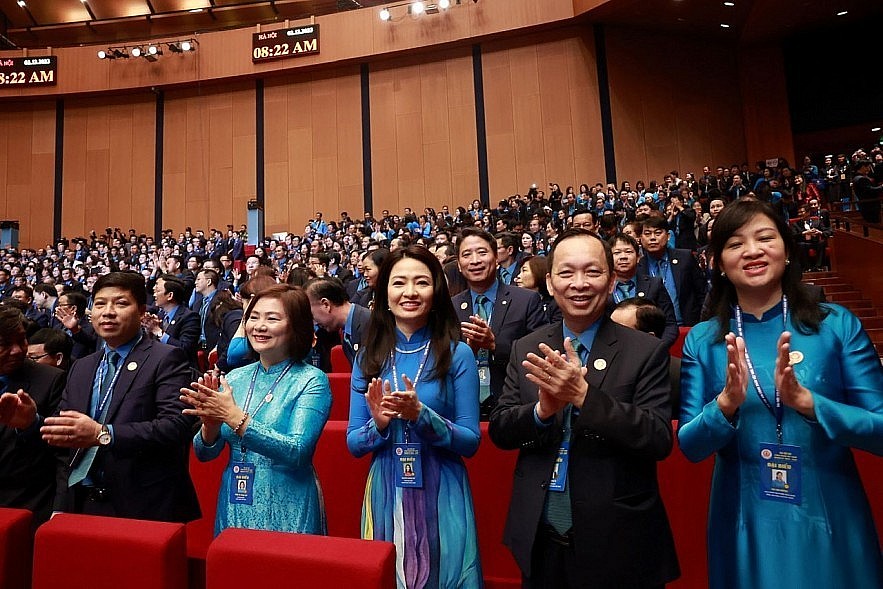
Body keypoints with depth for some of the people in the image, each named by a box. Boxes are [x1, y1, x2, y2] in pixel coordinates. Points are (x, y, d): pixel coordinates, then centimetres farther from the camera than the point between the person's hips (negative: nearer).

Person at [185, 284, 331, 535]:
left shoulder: (311, 380, -13)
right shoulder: (234, 378, 3)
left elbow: (297, 453, -23)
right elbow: (204, 453, 5)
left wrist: (234, 417, -28)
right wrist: (211, 423, -17)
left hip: (286, 515, -4)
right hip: (233, 511, 5)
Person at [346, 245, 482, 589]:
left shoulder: (457, 354, -7)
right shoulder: (368, 357, 1)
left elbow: (470, 442, -7)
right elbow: (353, 444, 3)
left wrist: (421, 415, -22)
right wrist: (378, 424, -18)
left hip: (441, 496, -2)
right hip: (385, 495, 2)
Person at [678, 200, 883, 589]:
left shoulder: (838, 324, -7)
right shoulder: (702, 340, -7)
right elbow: (690, 447, -8)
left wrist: (805, 400, -25)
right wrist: (727, 403, -26)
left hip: (832, 521, 0)